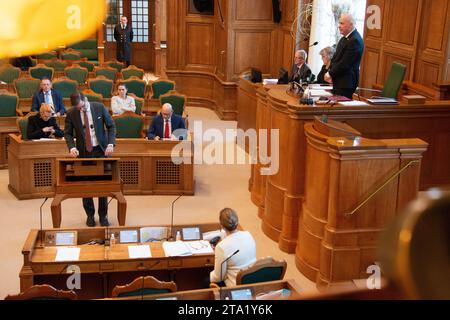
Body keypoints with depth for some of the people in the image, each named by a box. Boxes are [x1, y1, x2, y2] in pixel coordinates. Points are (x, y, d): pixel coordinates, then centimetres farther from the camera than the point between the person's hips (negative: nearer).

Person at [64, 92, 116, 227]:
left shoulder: (99, 107, -6)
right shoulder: (71, 114, -4)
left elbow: (111, 126, 1)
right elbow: (68, 133, 2)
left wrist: (110, 144, -11)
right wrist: (72, 147, -17)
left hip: (101, 150, -1)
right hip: (83, 152, 1)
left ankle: (103, 215, 13)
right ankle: (90, 215, 19)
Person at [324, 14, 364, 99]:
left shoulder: (355, 40, -18)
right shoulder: (345, 38, 13)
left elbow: (345, 63, -20)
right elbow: (336, 57, 17)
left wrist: (330, 74, -10)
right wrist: (329, 72, 3)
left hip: (346, 83, -9)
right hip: (338, 82, 9)